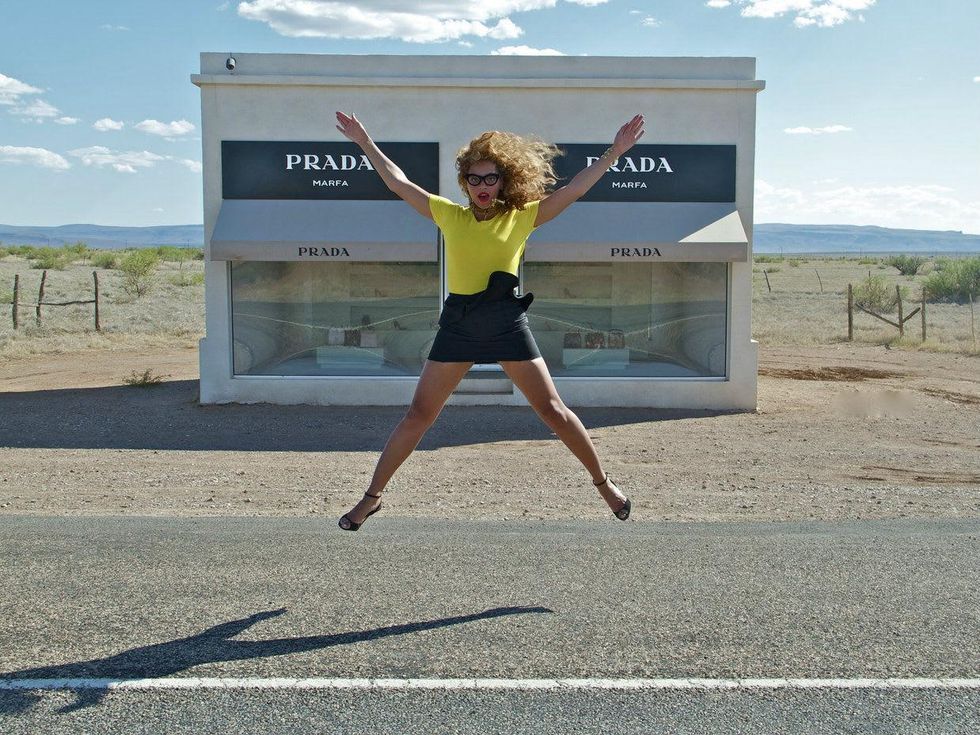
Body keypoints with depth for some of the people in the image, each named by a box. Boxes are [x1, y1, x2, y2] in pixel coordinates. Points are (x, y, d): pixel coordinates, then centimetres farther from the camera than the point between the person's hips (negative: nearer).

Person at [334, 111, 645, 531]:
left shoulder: (522, 216, 3)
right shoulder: (449, 215, 6)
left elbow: (575, 188, 0)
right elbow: (398, 182, 10)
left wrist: (615, 151, -3)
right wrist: (364, 142, 11)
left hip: (508, 322, -1)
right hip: (458, 323, 1)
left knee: (552, 409, 3)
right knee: (419, 414, 4)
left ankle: (604, 483, 19)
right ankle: (372, 497, 15)